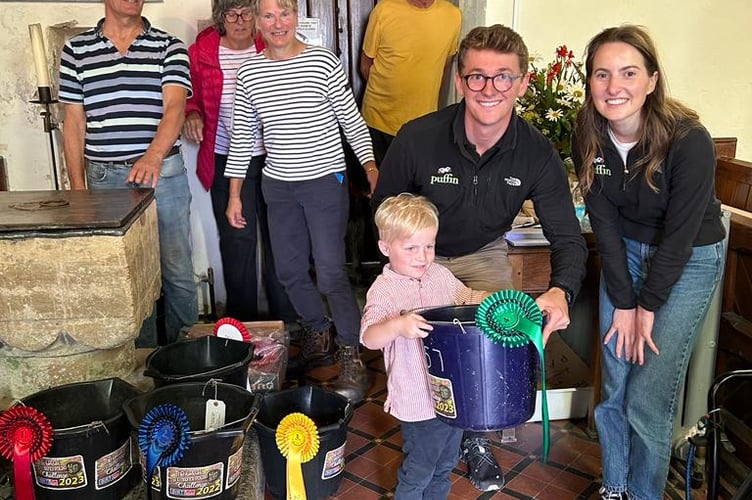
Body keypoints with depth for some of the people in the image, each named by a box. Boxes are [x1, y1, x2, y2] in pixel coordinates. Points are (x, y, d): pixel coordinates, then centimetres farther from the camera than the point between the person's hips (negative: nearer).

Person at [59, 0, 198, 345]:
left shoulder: (169, 47, 2)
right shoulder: (76, 50, 7)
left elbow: (174, 105, -13)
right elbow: (74, 123, 8)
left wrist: (154, 155, -31)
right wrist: (78, 188, 3)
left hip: (164, 172, -1)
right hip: (105, 178, 2)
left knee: (178, 271, 5)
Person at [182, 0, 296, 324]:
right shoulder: (201, 52, 1)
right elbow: (191, 98, 14)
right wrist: (192, 115, -9)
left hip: (271, 159, 0)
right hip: (226, 162, 0)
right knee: (236, 241, 6)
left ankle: (287, 320, 23)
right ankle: (242, 322, 22)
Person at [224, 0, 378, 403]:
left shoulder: (323, 62, -6)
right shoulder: (249, 72, 4)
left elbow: (352, 121, -1)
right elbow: (241, 137, 9)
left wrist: (371, 167, -10)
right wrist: (234, 194, 9)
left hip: (326, 181, -4)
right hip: (278, 185, 5)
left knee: (330, 273, -9)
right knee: (289, 272, 12)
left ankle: (352, 359, 4)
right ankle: (318, 335, 34)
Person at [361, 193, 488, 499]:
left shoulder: (440, 274, 1)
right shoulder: (384, 291, -19)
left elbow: (465, 296, 18)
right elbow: (369, 337, -30)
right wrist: (398, 326, -48)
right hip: (418, 402, -6)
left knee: (444, 465, 25)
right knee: (417, 473, 9)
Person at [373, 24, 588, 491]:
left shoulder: (537, 154, -23)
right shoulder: (417, 139, -28)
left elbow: (568, 237, -22)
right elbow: (383, 212, -10)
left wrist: (561, 291, -43)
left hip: (484, 254, 1)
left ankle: (476, 438, 17)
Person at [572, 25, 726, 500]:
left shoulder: (689, 141, -26)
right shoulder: (589, 136, -13)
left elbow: (679, 234, -19)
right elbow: (604, 221, -8)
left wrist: (647, 305, -11)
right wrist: (622, 302, -8)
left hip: (689, 261, -4)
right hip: (625, 253, 4)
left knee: (649, 398, -5)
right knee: (614, 389, 6)